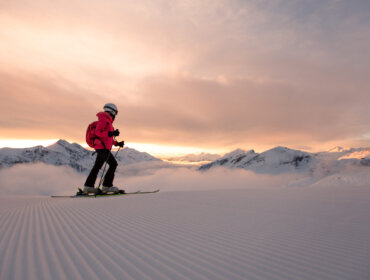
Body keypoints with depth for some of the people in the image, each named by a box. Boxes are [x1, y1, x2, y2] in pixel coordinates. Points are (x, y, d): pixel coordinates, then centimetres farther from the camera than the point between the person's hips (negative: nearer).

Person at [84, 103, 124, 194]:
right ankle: (107, 186, -10)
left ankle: (88, 186, 18)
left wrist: (117, 143, 23)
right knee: (113, 164, -12)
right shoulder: (103, 119, -8)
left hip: (104, 148, 10)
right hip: (102, 147, -10)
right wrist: (111, 133, -29)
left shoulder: (108, 121, 22)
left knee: (97, 167, 12)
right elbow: (98, 132, -21)